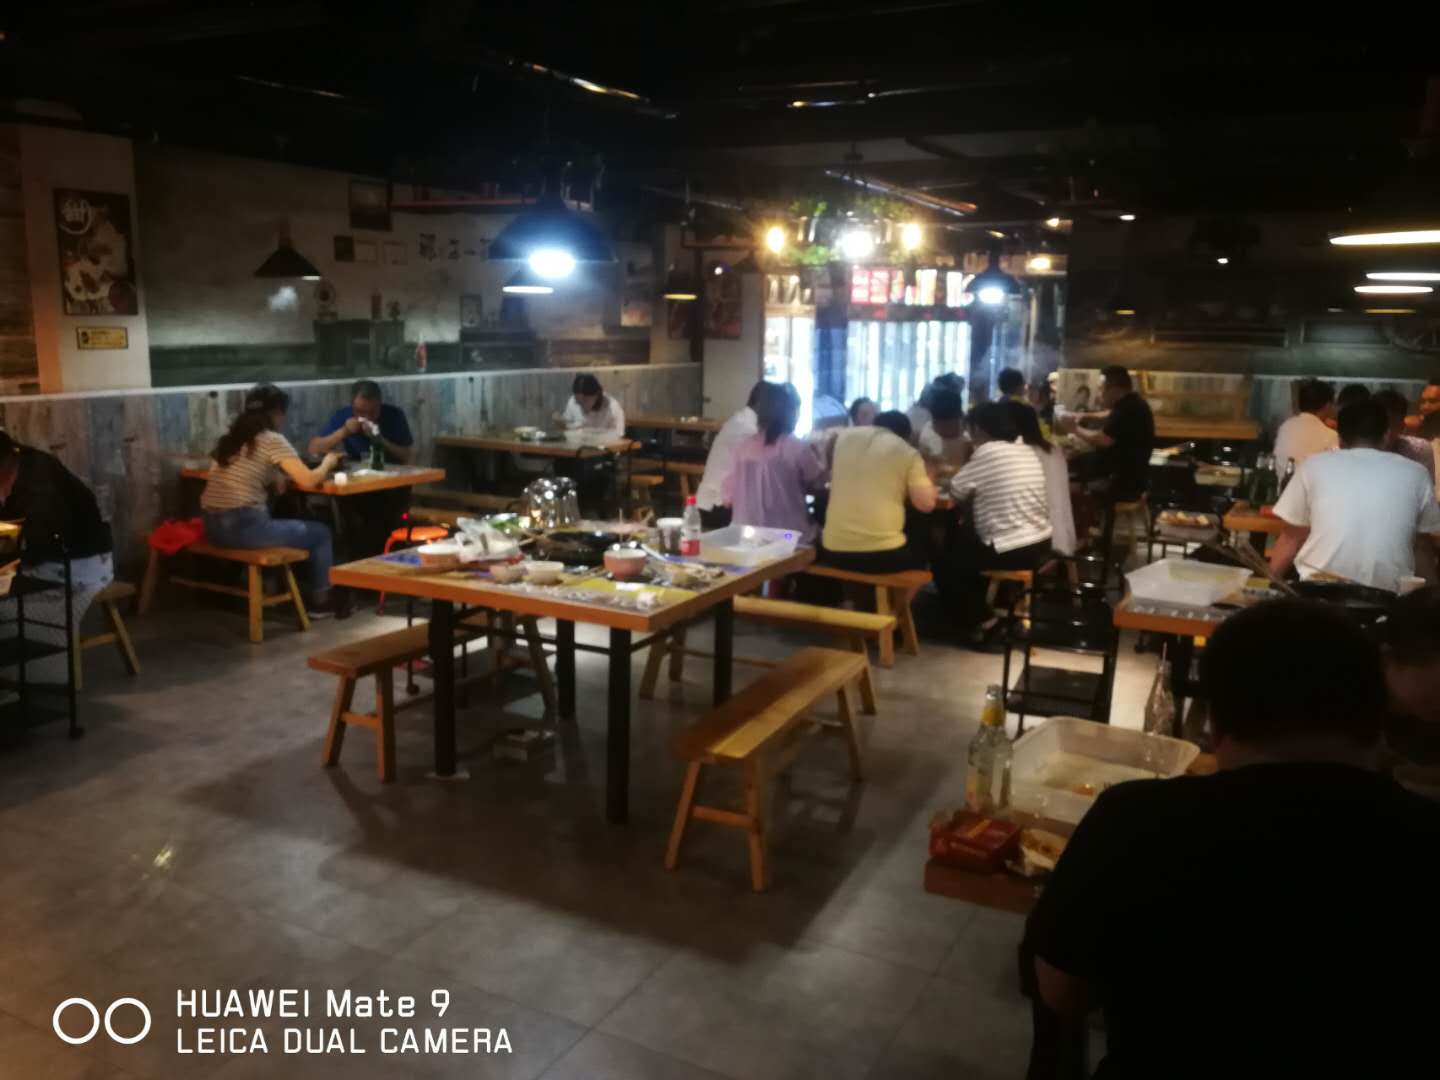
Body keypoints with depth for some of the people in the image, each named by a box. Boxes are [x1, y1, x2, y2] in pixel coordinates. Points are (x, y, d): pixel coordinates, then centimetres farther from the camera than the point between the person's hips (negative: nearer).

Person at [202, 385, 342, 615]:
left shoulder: (230, 438, 14)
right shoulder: (273, 440, -7)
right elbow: (308, 481, -12)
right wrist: (327, 463, 7)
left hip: (213, 526, 8)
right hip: (243, 527, -8)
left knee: (283, 524, 35)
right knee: (320, 534, 13)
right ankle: (320, 601, 24)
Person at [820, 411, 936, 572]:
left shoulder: (844, 436, 12)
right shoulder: (908, 452, 2)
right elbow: (926, 504, -4)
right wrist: (926, 479, 17)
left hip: (834, 550, 4)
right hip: (884, 553, -4)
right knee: (920, 550, 31)